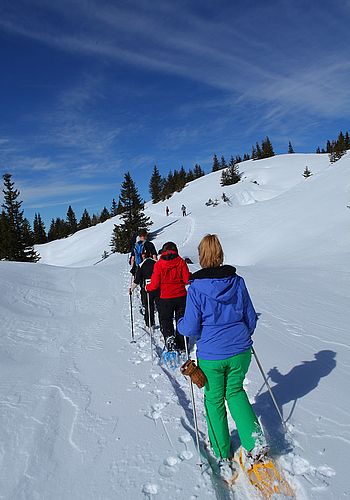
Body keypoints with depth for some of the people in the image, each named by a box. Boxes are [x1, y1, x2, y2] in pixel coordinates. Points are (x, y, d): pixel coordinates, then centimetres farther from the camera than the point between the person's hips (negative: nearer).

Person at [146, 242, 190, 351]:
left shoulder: (159, 264, -7)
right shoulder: (181, 262, -4)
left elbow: (155, 284, -8)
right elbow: (187, 280, -6)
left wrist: (148, 288, 12)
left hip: (166, 298, -2)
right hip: (181, 297, 2)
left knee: (165, 320, 15)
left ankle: (169, 337, -11)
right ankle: (181, 346, 23)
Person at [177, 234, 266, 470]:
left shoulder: (196, 288, -17)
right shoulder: (238, 282, -6)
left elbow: (191, 328, -15)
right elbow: (251, 319, 3)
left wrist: (180, 324, 7)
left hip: (210, 356, -3)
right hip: (240, 352, 3)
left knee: (214, 400, 19)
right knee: (235, 391, 27)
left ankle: (222, 452, 34)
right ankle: (255, 439, 15)